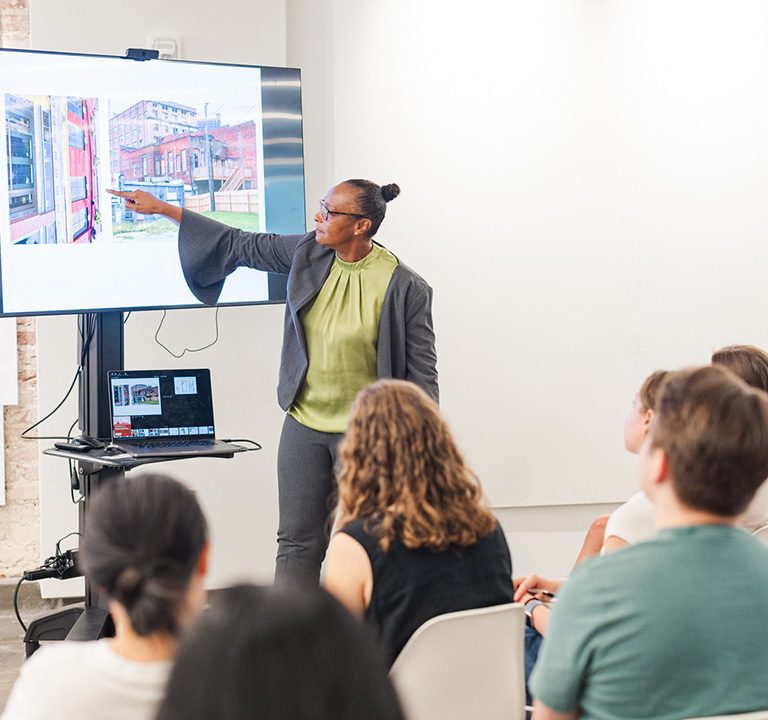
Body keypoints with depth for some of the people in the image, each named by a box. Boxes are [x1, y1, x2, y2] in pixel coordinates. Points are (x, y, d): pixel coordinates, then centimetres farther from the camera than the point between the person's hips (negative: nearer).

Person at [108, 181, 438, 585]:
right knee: (297, 541, 6)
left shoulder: (406, 289, -14)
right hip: (304, 426, 5)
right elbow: (242, 246, 11)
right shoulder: (308, 254, 0)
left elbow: (421, 373, -10)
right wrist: (162, 209, 12)